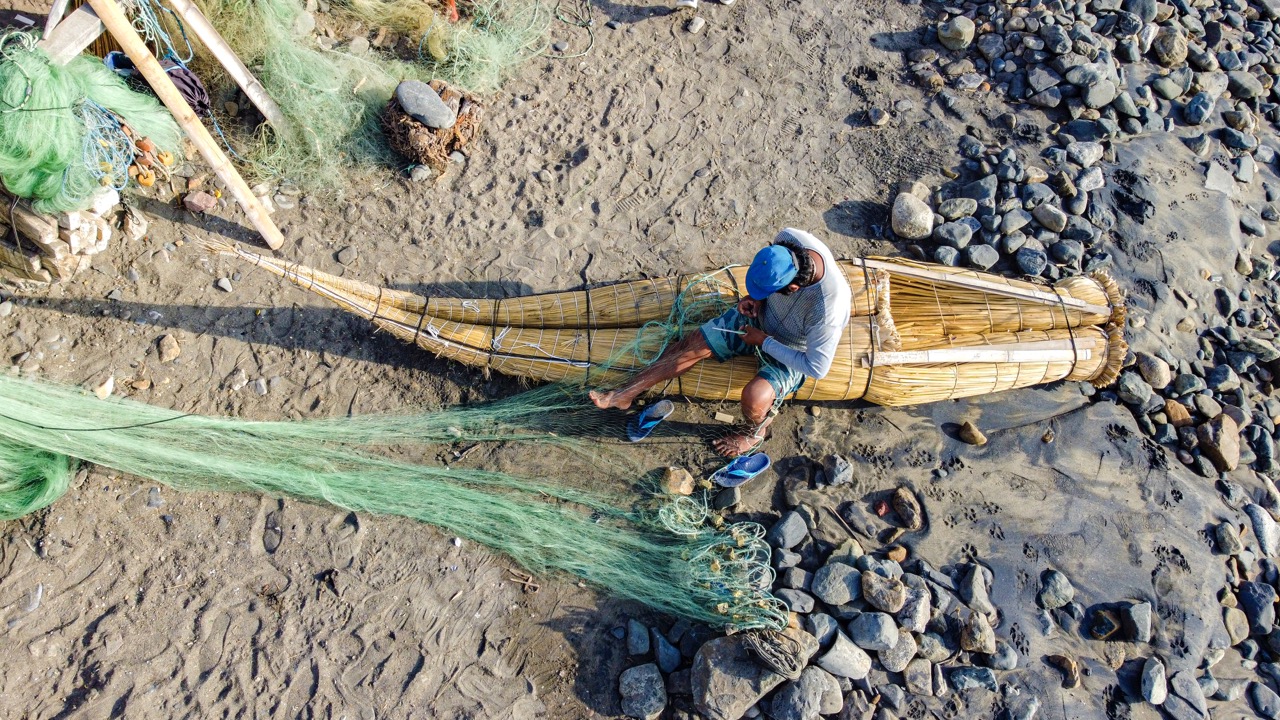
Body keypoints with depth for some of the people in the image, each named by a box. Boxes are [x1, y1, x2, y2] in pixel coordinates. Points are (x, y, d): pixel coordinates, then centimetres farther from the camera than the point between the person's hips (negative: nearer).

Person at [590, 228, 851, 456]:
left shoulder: (827, 310, -41)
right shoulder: (788, 238, -27)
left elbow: (817, 369, -28)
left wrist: (764, 341, -23)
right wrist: (755, 297, -16)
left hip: (791, 353, -5)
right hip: (759, 316, 6)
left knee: (754, 397, -29)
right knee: (693, 344, -2)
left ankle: (755, 432, 9)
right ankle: (625, 394, 13)